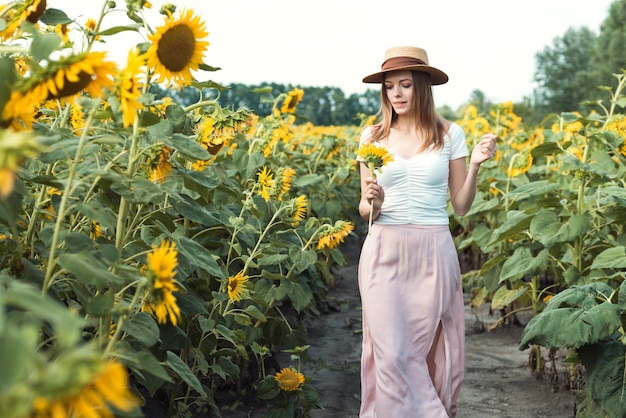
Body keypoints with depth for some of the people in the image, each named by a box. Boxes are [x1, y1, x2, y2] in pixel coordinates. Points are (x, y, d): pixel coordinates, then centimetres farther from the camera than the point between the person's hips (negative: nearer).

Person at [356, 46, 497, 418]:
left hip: (434, 253, 0)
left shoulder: (450, 134, 2)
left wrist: (475, 165, -11)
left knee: (431, 353, 6)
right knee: (393, 355, -5)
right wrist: (372, 203, -14)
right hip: (385, 252, 1)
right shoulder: (372, 136, 4)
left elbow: (461, 206, 4)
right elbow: (365, 209, 8)